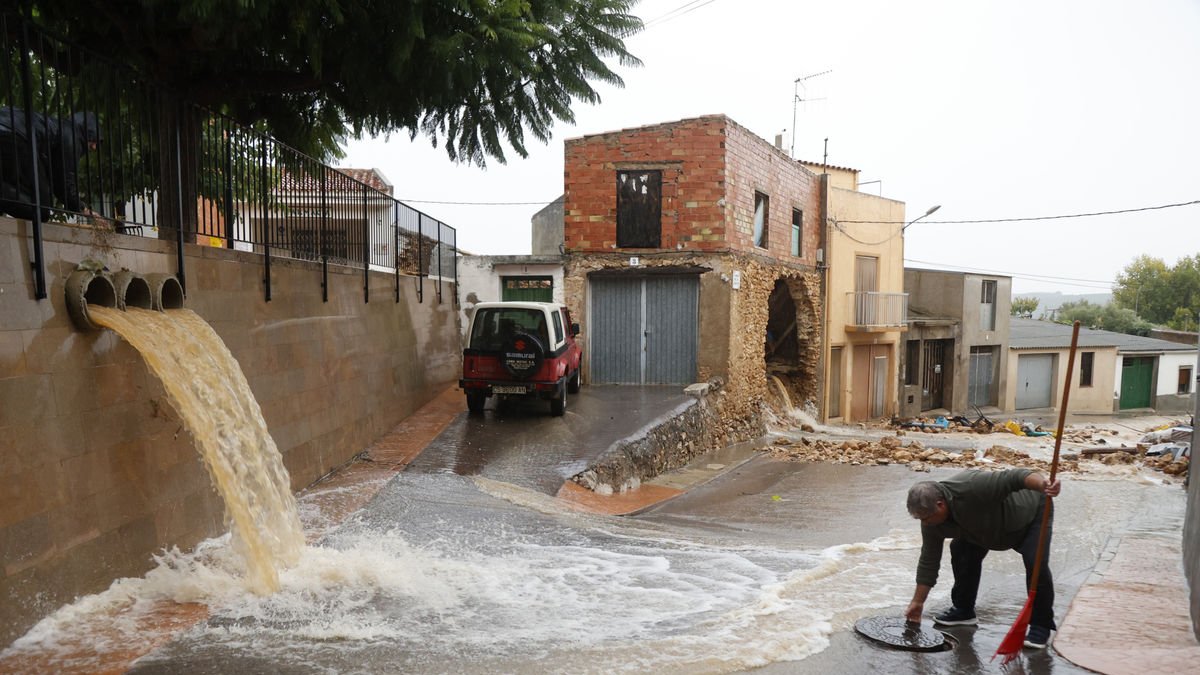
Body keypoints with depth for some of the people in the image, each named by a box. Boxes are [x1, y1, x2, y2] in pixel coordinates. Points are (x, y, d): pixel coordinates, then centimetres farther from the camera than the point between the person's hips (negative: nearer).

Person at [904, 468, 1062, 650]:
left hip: (1031, 512, -7)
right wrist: (917, 602, -6)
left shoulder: (973, 488, -41)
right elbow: (928, 561, -9)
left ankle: (1041, 626, -8)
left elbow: (1014, 477, -43)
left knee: (1036, 563, -21)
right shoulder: (932, 521, -17)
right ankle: (963, 610, 13)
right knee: (961, 552, -1)